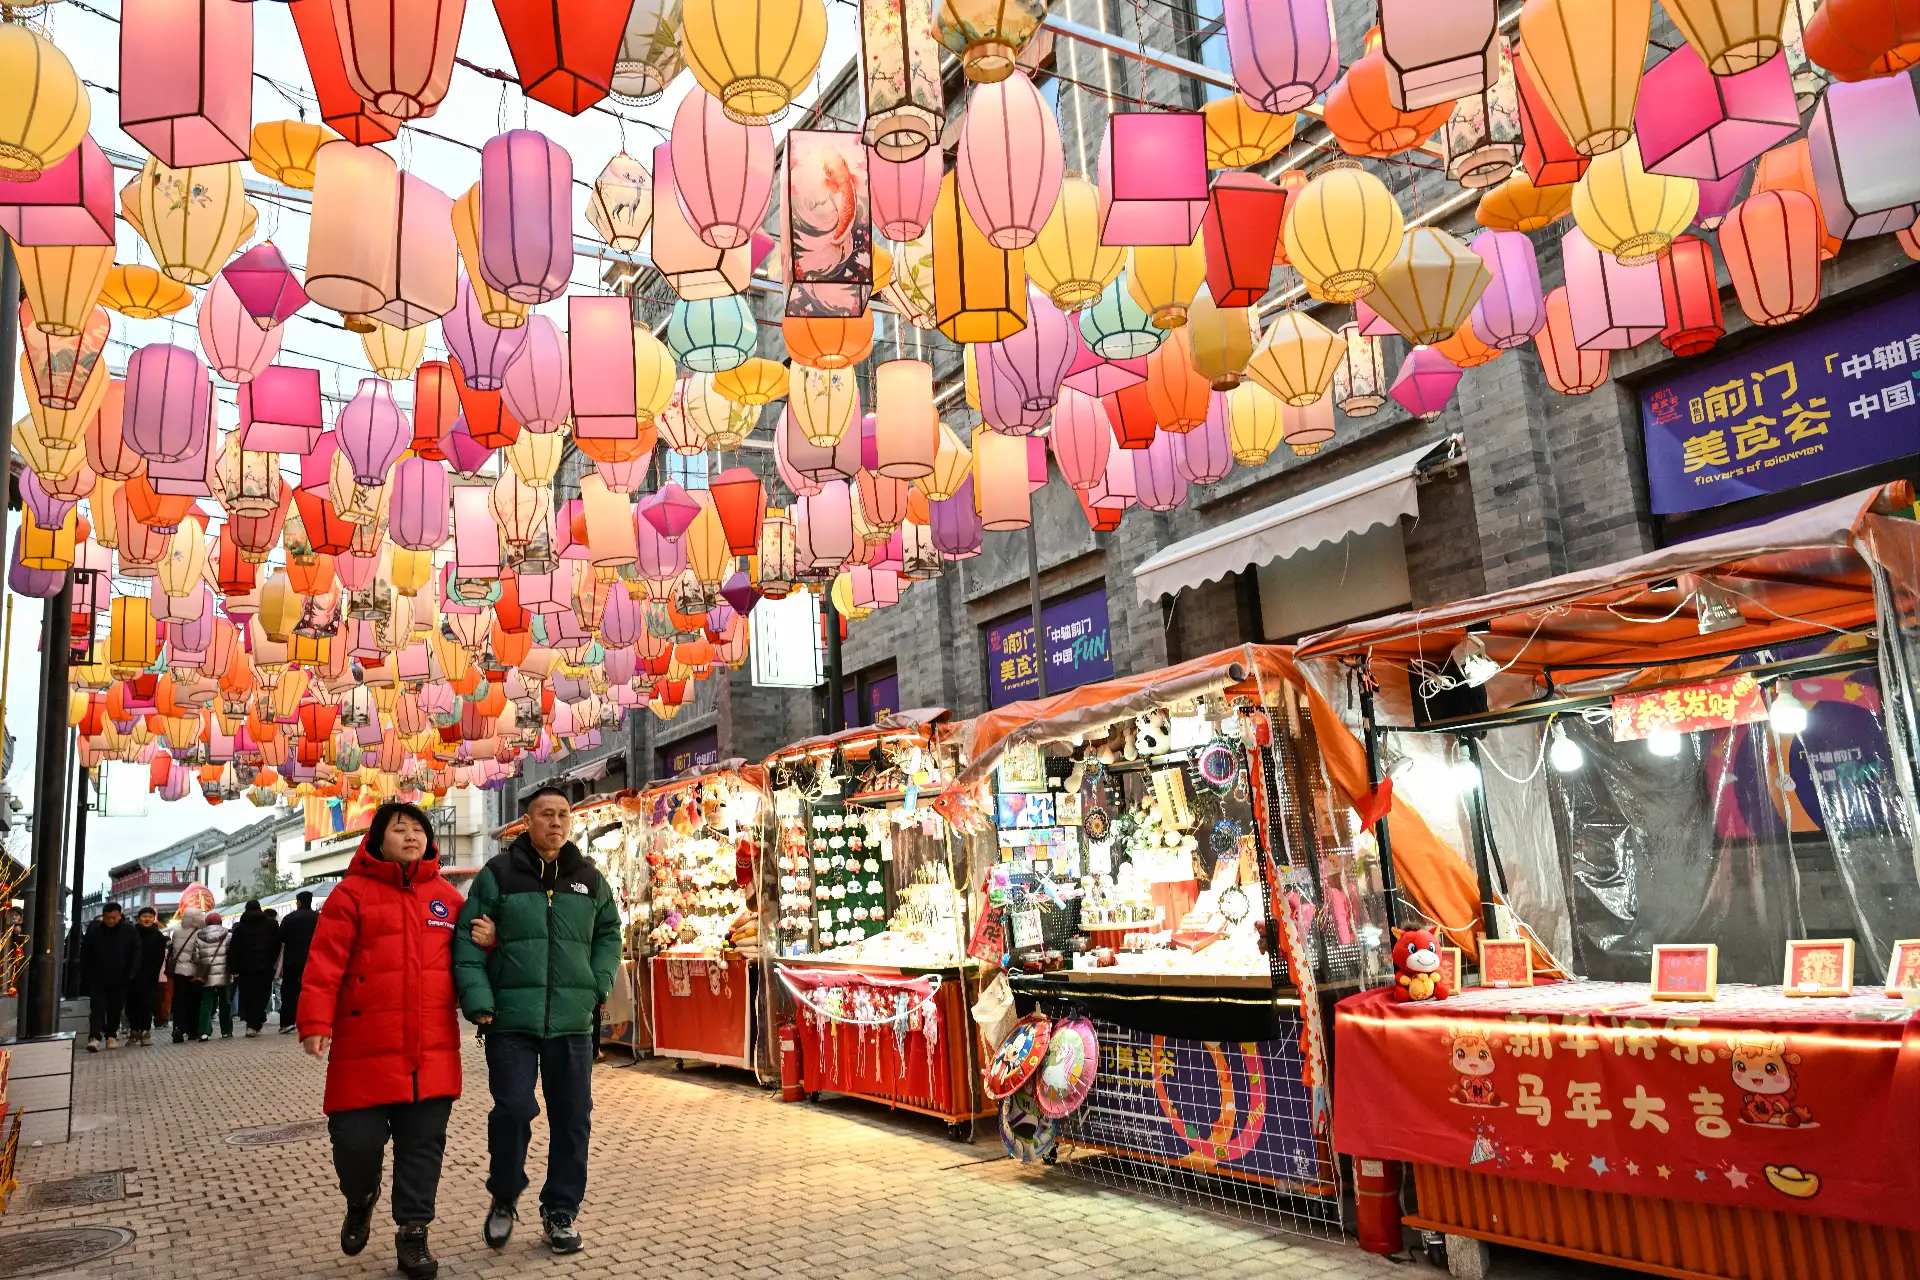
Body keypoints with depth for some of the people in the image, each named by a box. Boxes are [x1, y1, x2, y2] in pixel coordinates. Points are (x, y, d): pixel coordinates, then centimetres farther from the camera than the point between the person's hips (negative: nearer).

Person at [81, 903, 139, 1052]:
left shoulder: (129, 931, -4)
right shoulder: (94, 930, -2)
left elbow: (136, 954, -1)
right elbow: (85, 955, 4)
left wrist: (130, 975, -8)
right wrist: (84, 976, 1)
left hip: (119, 980, 0)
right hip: (97, 979, 0)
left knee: (115, 1010, 8)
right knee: (97, 1007, -10)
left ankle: (111, 1036, 21)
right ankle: (95, 1037, -15)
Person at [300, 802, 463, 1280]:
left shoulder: (446, 896, 11)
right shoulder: (352, 892, -1)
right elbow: (325, 961, -7)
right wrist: (315, 1021, -16)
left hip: (432, 1049, 3)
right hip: (366, 1048, -3)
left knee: (422, 1144, 5)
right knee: (356, 1141, 0)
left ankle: (412, 1233, 20)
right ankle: (360, 1201, 34)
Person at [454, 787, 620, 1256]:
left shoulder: (589, 879, 10)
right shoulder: (498, 874, -1)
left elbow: (608, 934, 19)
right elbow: (466, 942, -3)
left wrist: (598, 984, 4)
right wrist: (478, 1003, -12)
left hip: (572, 1023, 3)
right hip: (511, 1021, -3)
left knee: (572, 1118, 6)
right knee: (513, 1110, -6)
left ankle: (560, 1212, 23)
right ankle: (504, 1199, 22)